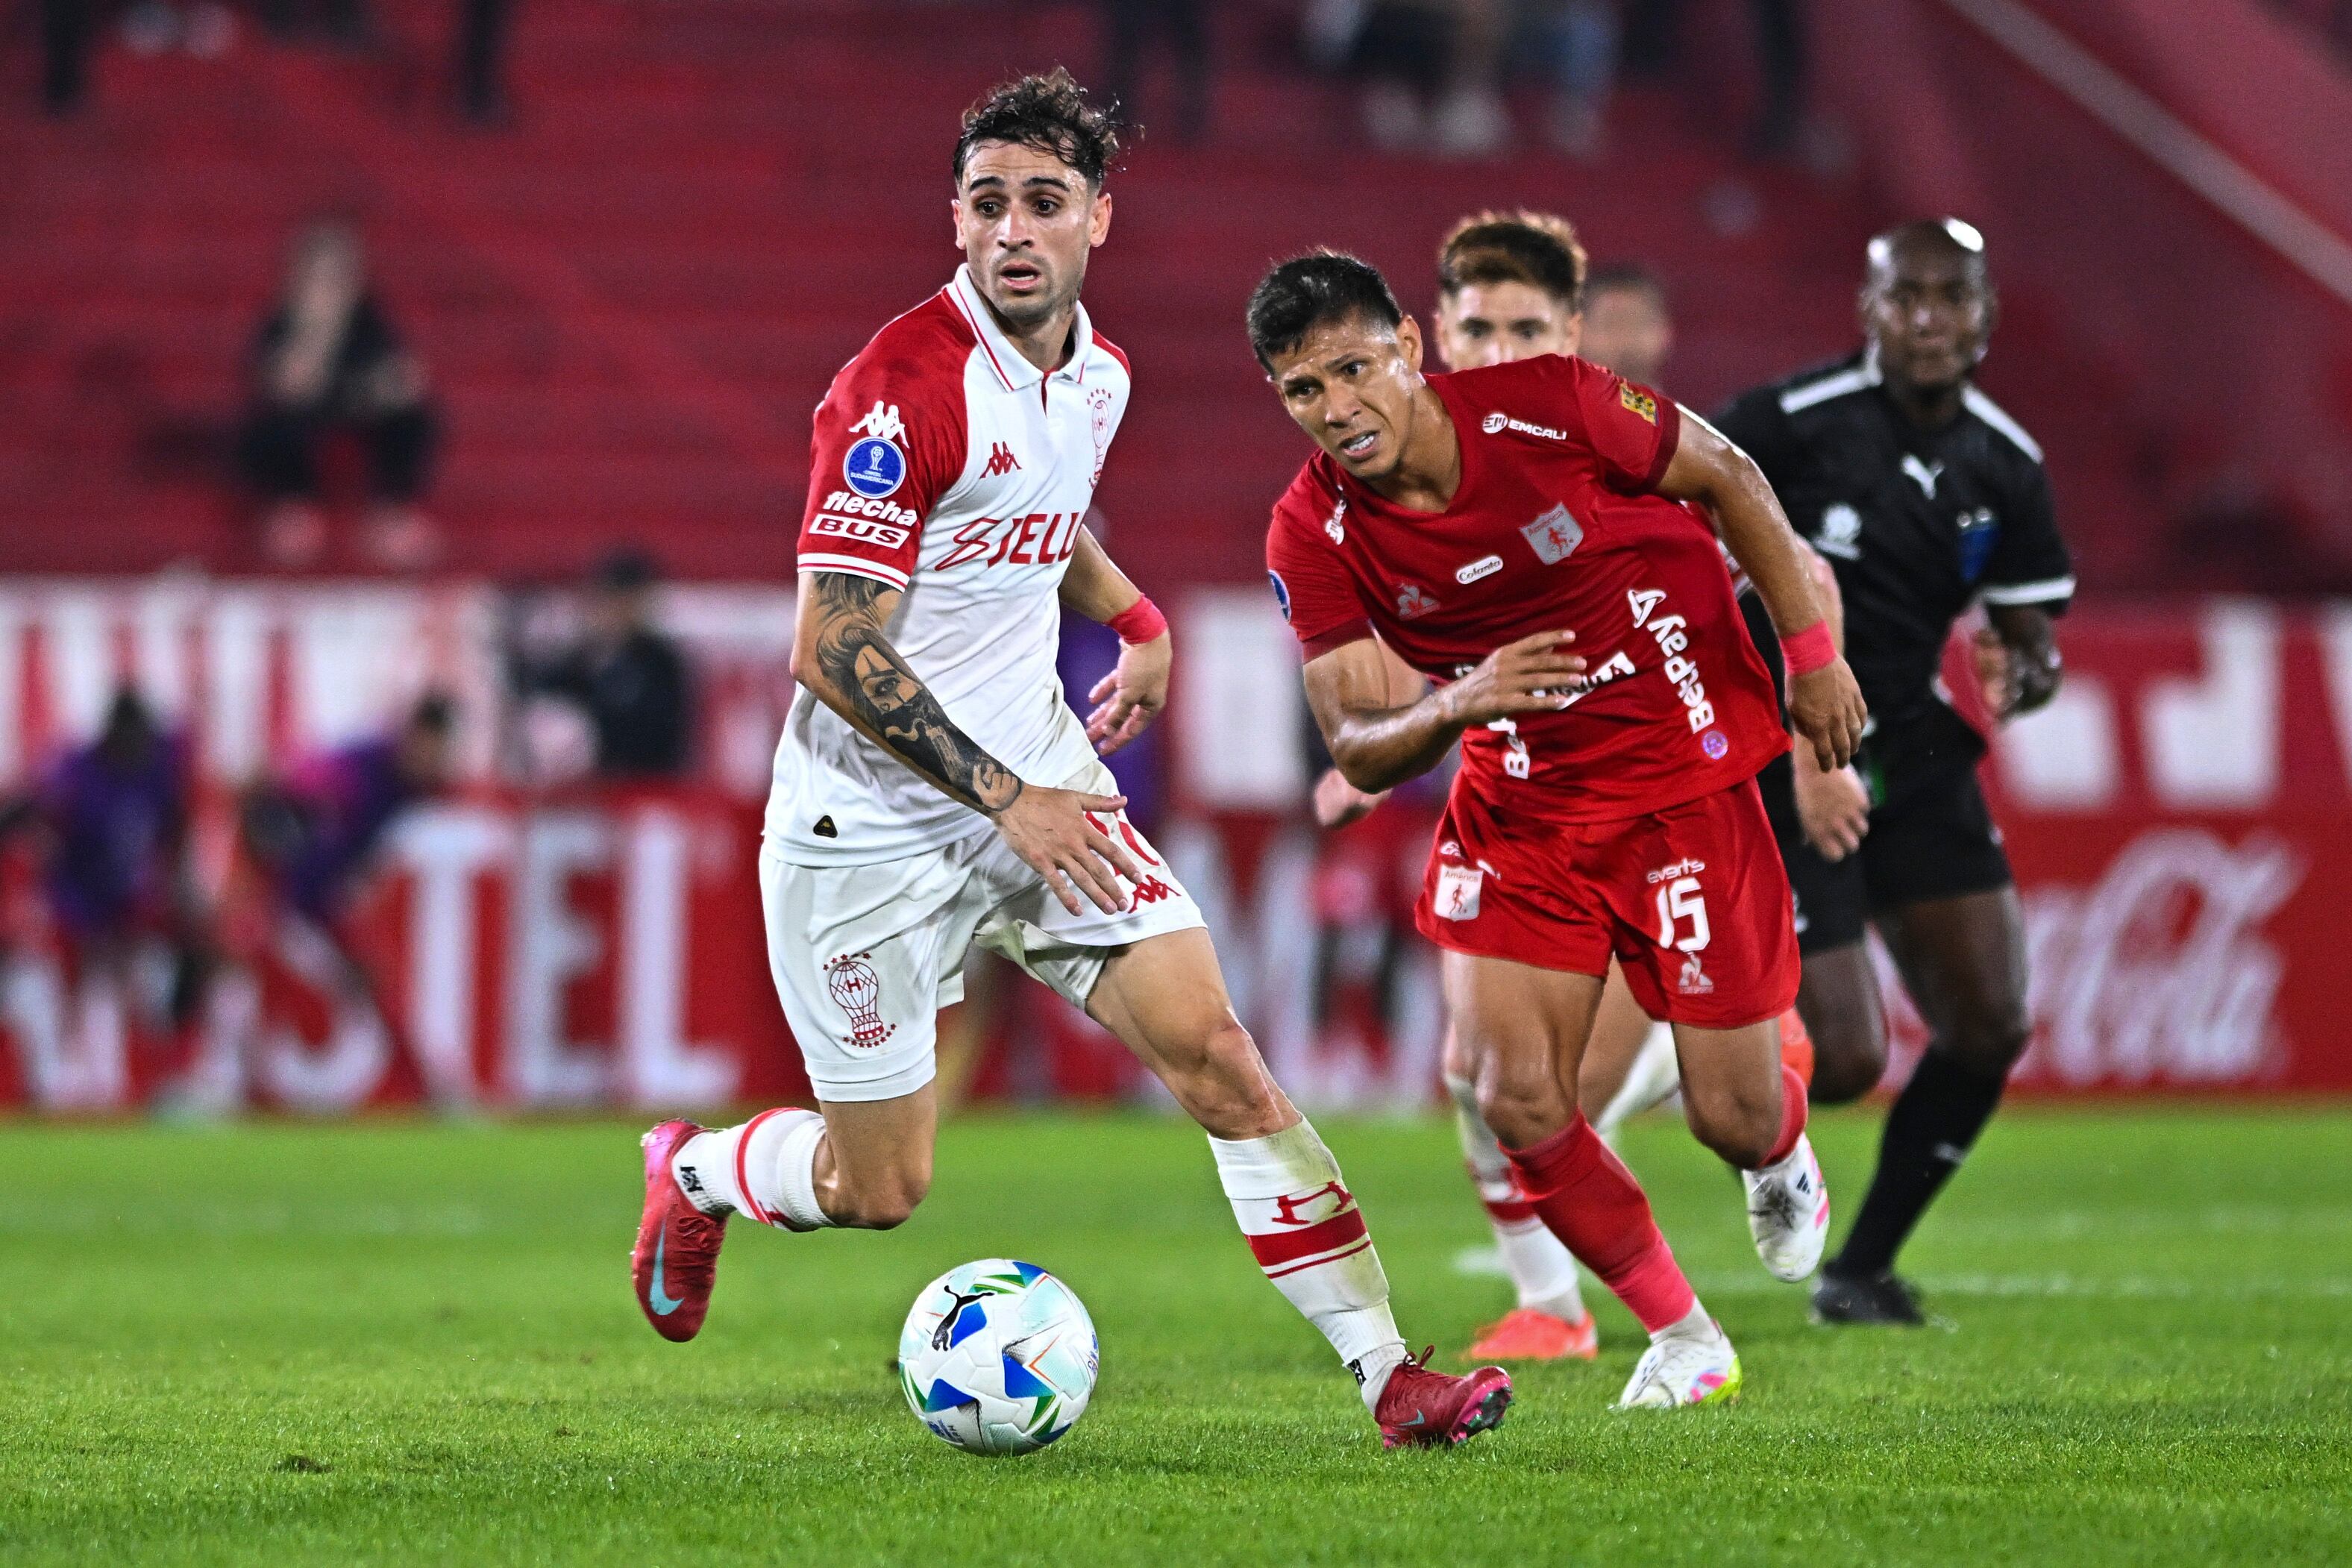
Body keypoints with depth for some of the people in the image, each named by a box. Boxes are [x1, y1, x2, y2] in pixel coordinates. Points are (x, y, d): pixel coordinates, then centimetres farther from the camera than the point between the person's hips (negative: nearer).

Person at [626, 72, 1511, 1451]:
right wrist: (1007, 800, -23)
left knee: (1213, 1048, -9)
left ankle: (1385, 1370, -8)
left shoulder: (1097, 373, 4)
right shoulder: (906, 387, -21)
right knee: (878, 1191, 2)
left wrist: (1135, 619, 16)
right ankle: (694, 1172, 36)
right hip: (871, 822, -6)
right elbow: (834, 651, -22)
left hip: (1036, 779, 6)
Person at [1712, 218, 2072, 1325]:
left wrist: (2017, 679, -13)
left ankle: (1861, 1269, 19)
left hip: (1922, 769, 6)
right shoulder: (1793, 423, -15)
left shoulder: (2006, 464, 3)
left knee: (1990, 1027, 1)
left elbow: (2033, 640, 10)